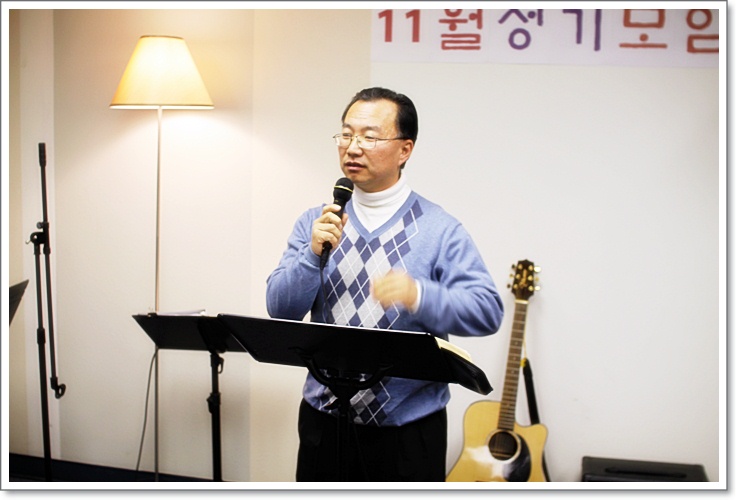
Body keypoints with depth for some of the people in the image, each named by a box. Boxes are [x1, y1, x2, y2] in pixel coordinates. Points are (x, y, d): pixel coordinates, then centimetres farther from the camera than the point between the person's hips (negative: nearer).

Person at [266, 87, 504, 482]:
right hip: (323, 422, 3)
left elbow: (488, 310, -13)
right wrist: (313, 254, -19)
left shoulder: (440, 230, -6)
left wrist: (419, 296, -29)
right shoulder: (314, 224, 4)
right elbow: (280, 309, -2)